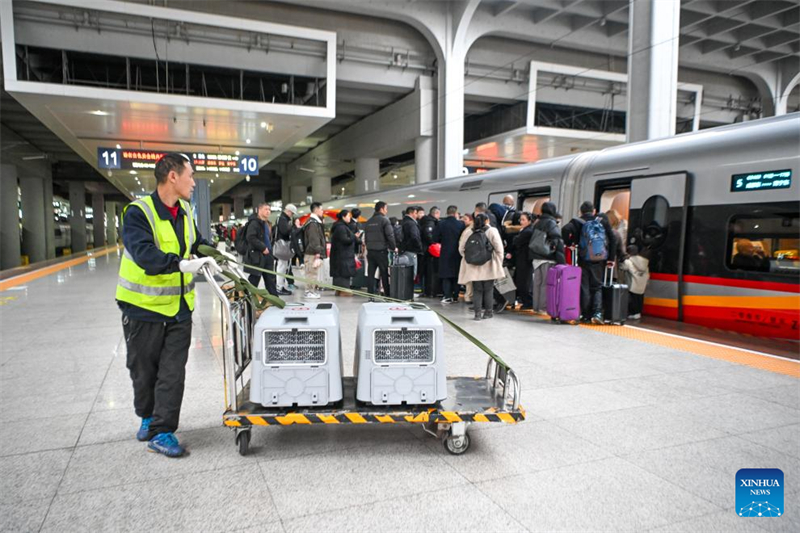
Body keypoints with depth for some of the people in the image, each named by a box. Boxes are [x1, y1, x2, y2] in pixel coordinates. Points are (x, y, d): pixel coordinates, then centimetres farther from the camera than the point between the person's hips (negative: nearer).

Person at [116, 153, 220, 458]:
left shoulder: (185, 212, 5)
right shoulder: (138, 212, -16)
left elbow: (197, 243, 24)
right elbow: (145, 254, -31)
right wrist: (181, 264, -43)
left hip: (179, 308, 5)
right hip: (144, 308, -4)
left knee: (173, 373, 2)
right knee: (144, 371, 13)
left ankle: (161, 431, 13)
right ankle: (148, 417, 37)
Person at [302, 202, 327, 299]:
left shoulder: (314, 222, 19)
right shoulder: (313, 223, -14)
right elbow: (314, 240, -20)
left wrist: (319, 254, 21)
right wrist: (318, 254, -22)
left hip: (313, 253, 10)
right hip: (313, 254, -10)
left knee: (312, 273, 14)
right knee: (312, 273, -6)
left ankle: (311, 290, 20)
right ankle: (309, 291, -2)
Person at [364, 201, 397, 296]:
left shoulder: (368, 221, 13)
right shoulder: (384, 220, -8)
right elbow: (390, 235, -13)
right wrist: (393, 247, -2)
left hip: (370, 251, 6)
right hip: (381, 251, -6)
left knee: (370, 273, 5)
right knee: (384, 274, 2)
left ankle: (370, 294, 4)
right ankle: (388, 295, 6)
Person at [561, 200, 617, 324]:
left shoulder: (577, 222, 2)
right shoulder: (603, 221, 8)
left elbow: (566, 229, -18)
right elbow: (612, 239, 3)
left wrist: (568, 243, -3)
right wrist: (611, 258, 5)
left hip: (584, 259, -1)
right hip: (600, 261, 1)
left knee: (584, 288, 6)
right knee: (597, 287, 10)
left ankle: (586, 315, 8)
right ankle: (597, 313, -8)